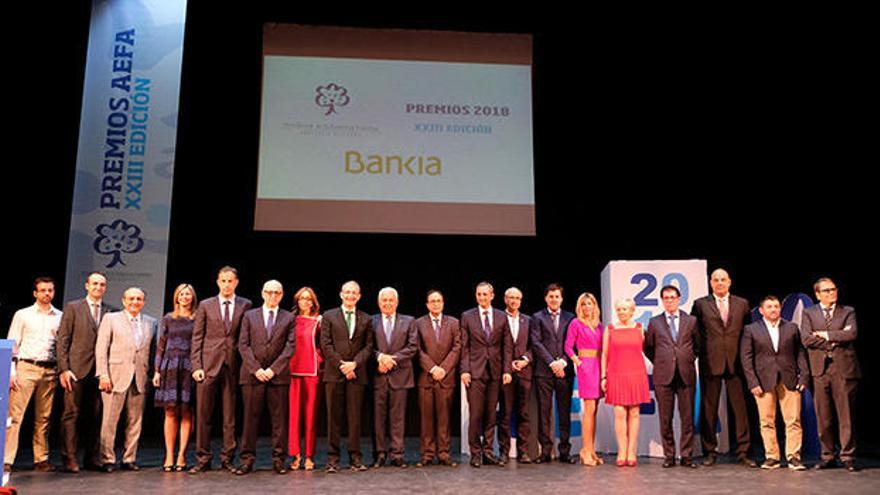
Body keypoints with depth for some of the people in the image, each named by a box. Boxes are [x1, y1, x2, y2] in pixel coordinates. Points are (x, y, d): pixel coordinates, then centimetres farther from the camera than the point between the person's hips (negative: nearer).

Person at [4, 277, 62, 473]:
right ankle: (6, 460, -6)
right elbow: (12, 344, 3)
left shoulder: (60, 317, 10)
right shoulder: (23, 315, 6)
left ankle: (41, 459, 12)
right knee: (15, 415, -8)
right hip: (26, 368, -2)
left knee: (43, 418, 6)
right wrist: (11, 372, -5)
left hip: (49, 371, 2)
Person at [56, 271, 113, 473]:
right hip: (77, 369, -2)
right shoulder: (72, 307, 6)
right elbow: (62, 340, 2)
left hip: (100, 371, 2)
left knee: (96, 416, 4)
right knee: (72, 413, -2)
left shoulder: (111, 311, 12)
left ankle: (92, 459, 12)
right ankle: (69, 459, 4)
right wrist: (63, 369, -7)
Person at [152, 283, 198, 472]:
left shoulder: (198, 320, 7)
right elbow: (160, 346, 9)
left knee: (186, 413, -2)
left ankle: (181, 455, 3)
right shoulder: (168, 319, 10)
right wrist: (156, 371, 2)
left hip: (189, 368, -1)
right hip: (170, 367, 1)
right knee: (170, 413, 1)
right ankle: (169, 456, 5)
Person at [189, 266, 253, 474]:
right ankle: (203, 459, 11)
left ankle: (227, 459, 13)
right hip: (209, 365, 0)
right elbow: (197, 338, 5)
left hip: (233, 366, 0)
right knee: (203, 414, 2)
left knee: (230, 415, 4)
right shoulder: (205, 305, 8)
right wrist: (196, 366, -4)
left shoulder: (245, 305, 7)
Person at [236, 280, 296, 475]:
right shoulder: (249, 316, 11)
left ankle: (278, 459, 8)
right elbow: (243, 345, 3)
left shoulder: (289, 318, 9)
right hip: (252, 374, 0)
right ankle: (247, 459, 7)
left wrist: (273, 369, -9)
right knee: (250, 417, 1)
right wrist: (256, 368, -8)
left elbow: (290, 346, 1)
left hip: (278, 374, 0)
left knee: (279, 419, 1)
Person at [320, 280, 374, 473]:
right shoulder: (329, 316, 8)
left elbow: (368, 347, 7)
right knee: (334, 416, 0)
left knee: (355, 416, 3)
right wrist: (341, 364, -9)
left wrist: (354, 363, -9)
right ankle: (333, 458, 5)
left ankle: (355, 457, 9)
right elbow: (326, 344, 0)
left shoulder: (366, 319, 13)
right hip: (334, 373, -1)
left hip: (356, 373, 1)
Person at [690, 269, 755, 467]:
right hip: (710, 362, -1)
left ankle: (743, 452, 10)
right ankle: (710, 452, 12)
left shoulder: (742, 304, 12)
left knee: (740, 408, 1)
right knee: (709, 409, 3)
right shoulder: (700, 304, 5)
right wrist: (700, 350, -1)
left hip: (735, 363, 1)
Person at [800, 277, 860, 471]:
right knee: (823, 416, 3)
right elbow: (806, 339, -3)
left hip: (843, 368, 0)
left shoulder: (848, 312, 12)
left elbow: (852, 333, -7)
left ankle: (848, 456, 6)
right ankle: (828, 456, 11)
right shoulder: (809, 313, 12)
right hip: (820, 369, 1)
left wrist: (826, 335, -5)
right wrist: (835, 340, -5)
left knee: (846, 415, -1)